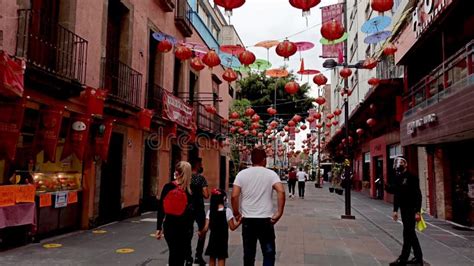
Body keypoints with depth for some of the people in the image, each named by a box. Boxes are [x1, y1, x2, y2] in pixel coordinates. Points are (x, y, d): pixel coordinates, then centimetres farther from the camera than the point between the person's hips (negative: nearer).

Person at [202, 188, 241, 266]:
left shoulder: (210, 211, -5)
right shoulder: (227, 211, -11)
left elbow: (206, 228, -7)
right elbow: (232, 227, -10)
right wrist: (239, 222, 2)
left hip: (213, 239, 3)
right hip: (223, 240, -3)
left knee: (212, 259, 16)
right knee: (221, 259, 4)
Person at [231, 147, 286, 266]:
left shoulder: (242, 174, 0)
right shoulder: (271, 174, -4)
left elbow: (234, 195, -7)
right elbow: (281, 191, -17)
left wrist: (236, 213, 5)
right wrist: (279, 212, -11)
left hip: (247, 219, 2)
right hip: (265, 219, -2)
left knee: (249, 253, 12)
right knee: (269, 253, 10)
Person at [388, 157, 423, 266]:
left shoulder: (412, 178, -12)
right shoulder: (398, 178, 9)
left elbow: (418, 195, -15)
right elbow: (396, 194, 15)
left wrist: (417, 212, -18)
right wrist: (395, 210, 14)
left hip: (411, 210, -8)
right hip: (403, 209, 8)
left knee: (407, 234, -5)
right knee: (410, 233, 15)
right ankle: (418, 257, 27)